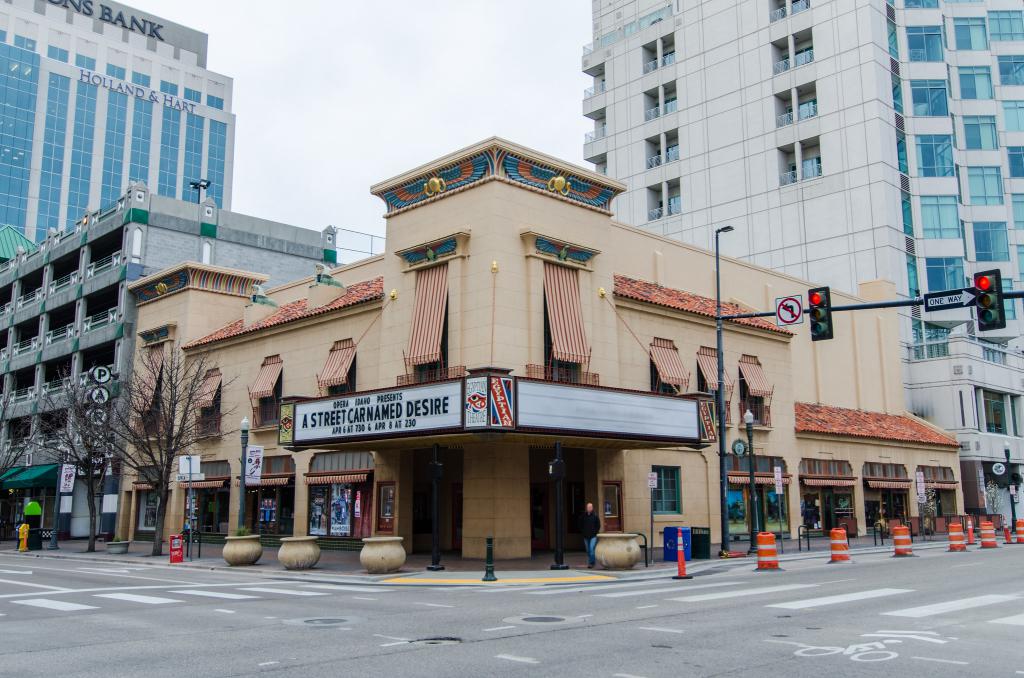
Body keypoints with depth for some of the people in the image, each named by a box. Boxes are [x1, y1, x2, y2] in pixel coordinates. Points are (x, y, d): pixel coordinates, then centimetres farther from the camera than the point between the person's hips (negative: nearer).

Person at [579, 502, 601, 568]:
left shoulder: (595, 516, -4)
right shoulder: (583, 516, 4)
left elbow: (598, 525, 1)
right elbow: (580, 525, 14)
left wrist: (595, 532, -6)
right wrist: (583, 532, 4)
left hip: (593, 536, -4)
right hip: (586, 536, 4)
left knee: (592, 549, -15)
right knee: (588, 550, 10)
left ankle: (591, 563, -13)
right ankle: (590, 562, 19)